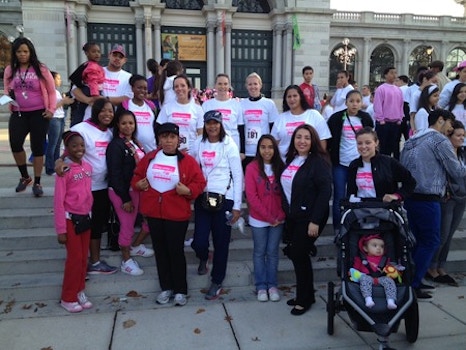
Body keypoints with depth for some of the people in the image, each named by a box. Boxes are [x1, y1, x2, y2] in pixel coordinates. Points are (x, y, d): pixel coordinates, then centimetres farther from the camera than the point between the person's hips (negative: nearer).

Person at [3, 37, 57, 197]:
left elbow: (51, 91, 5)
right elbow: (7, 91, 18)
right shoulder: (10, 70, 7)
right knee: (15, 144, -15)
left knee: (37, 147, 2)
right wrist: (9, 97, -4)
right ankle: (25, 176, 10)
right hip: (18, 114, 2)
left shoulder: (41, 69, -1)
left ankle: (37, 183, 14)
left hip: (39, 113, -2)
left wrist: (51, 109, -4)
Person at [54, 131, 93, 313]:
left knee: (83, 258, 12)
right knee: (75, 258, 0)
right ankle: (68, 298, 16)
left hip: (85, 218, 6)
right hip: (70, 219, -6)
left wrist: (89, 215, 15)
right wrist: (61, 229, -16)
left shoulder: (88, 167, 4)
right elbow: (58, 201, -15)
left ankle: (79, 291, 27)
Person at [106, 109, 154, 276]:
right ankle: (126, 261, 24)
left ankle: (135, 246, 35)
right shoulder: (115, 145, -14)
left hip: (136, 189, 8)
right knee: (127, 226, 3)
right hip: (121, 192, -8)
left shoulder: (135, 143, 10)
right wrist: (125, 198, -18)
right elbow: (114, 175, -18)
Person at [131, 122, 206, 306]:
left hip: (177, 214, -4)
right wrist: (138, 184, -4)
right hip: (153, 212, 4)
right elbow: (137, 176, 17)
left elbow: (199, 183, -6)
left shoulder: (187, 160, -7)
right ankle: (166, 287, 29)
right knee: (160, 251, 14)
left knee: (176, 251, 4)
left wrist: (188, 191, -23)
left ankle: (180, 290, 20)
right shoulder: (149, 158, 5)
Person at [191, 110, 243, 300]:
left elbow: (238, 176, -5)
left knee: (221, 243, 6)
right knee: (198, 241, 0)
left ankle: (217, 281, 26)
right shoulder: (198, 144, 6)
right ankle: (203, 259, 37)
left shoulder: (229, 145, -5)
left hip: (224, 199, -2)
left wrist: (237, 206, -7)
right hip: (202, 198, 3)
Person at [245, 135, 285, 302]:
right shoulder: (252, 167, -9)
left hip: (278, 220, 2)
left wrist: (280, 216, -11)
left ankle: (272, 285, 24)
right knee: (260, 252, 10)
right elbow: (251, 196, -13)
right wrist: (269, 217, -13)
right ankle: (261, 286, 22)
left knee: (273, 252, 11)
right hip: (258, 219, -2)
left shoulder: (280, 167, 1)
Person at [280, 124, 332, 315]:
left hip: (309, 218, -7)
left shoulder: (318, 162, -14)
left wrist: (315, 220, -23)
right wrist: (285, 213, 10)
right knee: (297, 254, 14)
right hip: (292, 217, 7)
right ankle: (307, 295, 31)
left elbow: (325, 192, -20)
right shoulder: (291, 159, 8)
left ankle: (304, 299, 18)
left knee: (299, 255, -1)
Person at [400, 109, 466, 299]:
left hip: (410, 196, 8)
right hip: (427, 199, -8)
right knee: (431, 241, 1)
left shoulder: (413, 139, 16)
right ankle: (413, 285, 2)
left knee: (418, 240, 16)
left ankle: (412, 280, 22)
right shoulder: (440, 140, -8)